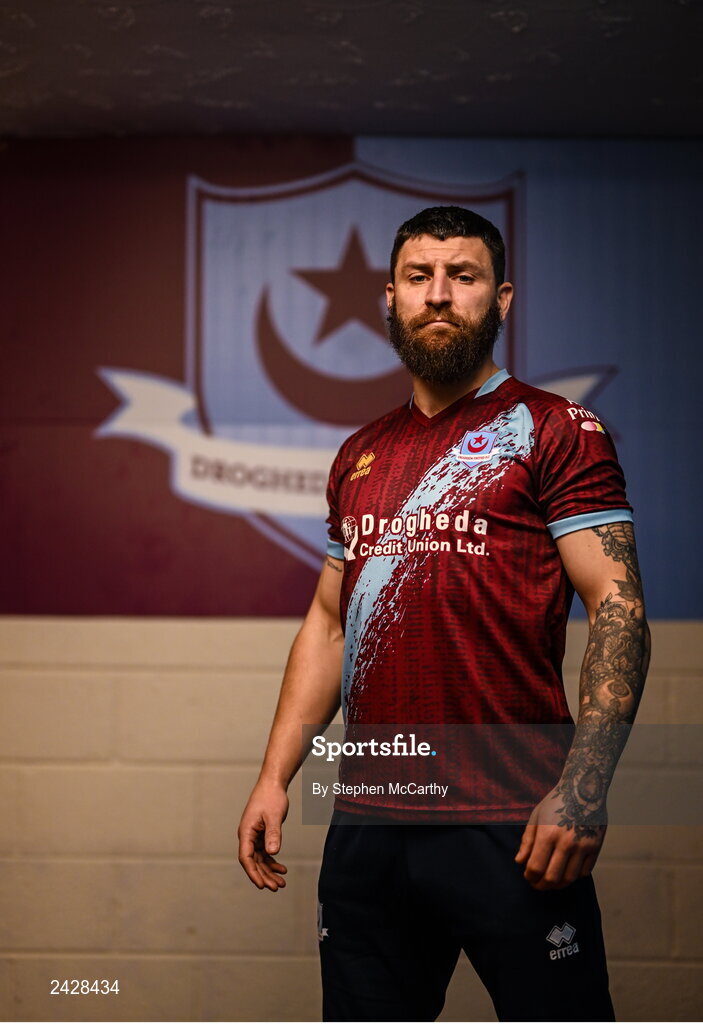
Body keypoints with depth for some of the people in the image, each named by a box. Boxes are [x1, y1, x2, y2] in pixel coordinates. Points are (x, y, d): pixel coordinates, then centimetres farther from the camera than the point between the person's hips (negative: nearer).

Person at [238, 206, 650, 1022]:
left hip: (509, 829, -5)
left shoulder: (553, 430, -1)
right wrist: (275, 776, 12)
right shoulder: (360, 456, 17)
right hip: (366, 827, 6)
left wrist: (583, 787, -20)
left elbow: (618, 605, -9)